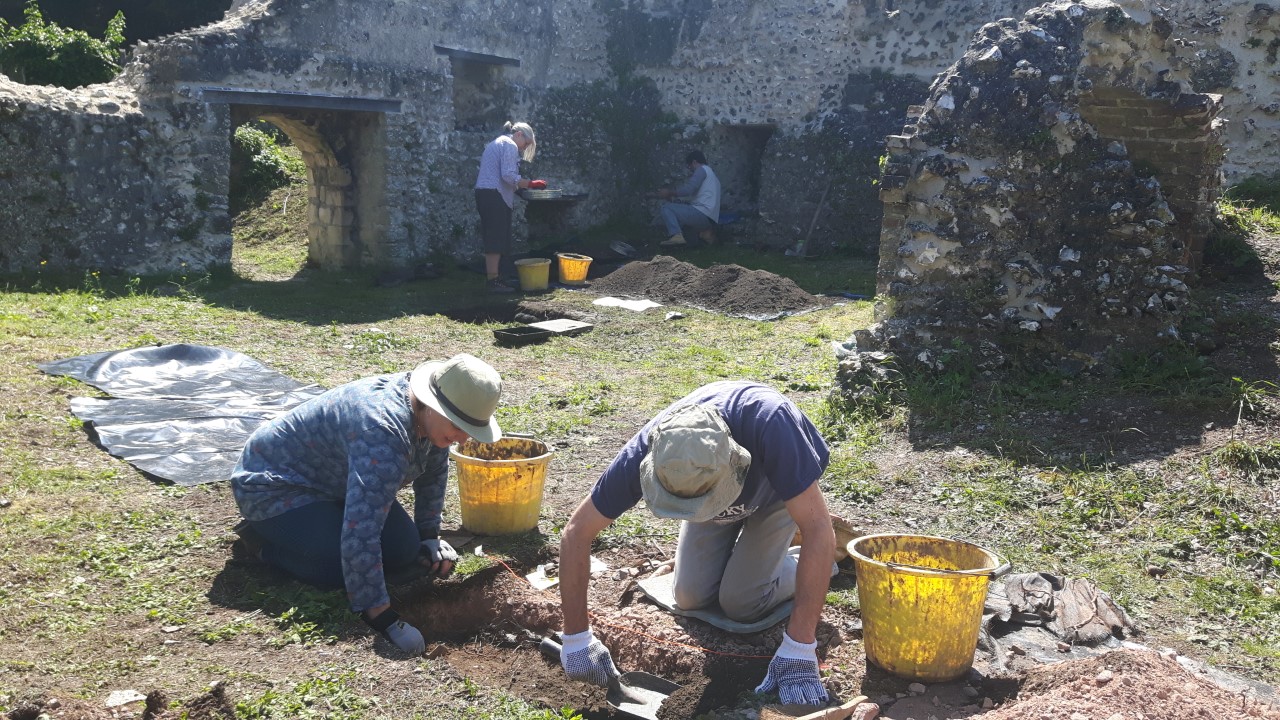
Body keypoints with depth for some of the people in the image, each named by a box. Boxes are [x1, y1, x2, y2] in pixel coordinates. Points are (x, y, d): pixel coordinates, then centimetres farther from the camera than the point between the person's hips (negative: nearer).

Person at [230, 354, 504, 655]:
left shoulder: (433, 415, -12)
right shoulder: (383, 433, -40)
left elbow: (433, 472, 10)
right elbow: (359, 535, -44)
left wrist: (429, 536, 9)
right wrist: (383, 620, -42)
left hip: (330, 483, 8)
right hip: (275, 485, -8)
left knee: (405, 551, -5)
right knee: (339, 566, -26)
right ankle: (261, 539, -1)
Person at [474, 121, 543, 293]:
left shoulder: (495, 143, 24)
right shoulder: (510, 145, -6)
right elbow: (508, 175, -18)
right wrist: (530, 184, -13)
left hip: (482, 193, 10)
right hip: (495, 196, -10)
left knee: (492, 240, 11)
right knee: (497, 240, -9)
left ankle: (491, 278, 13)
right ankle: (493, 280, -10)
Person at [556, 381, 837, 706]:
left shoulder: (770, 423, -47)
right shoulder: (644, 454, -37)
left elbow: (820, 531, -45)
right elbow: (576, 533, -25)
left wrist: (798, 650, -46)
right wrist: (576, 638, -25)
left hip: (780, 487, -3)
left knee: (741, 603, -13)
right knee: (691, 598, -2)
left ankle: (804, 565, 14)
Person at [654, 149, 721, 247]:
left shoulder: (702, 169, -1)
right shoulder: (711, 173, 29)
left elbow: (687, 189, -14)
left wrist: (670, 193, 0)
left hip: (702, 213, -10)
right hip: (709, 220, 10)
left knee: (665, 208, -10)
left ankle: (676, 235, -34)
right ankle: (704, 231, 7)